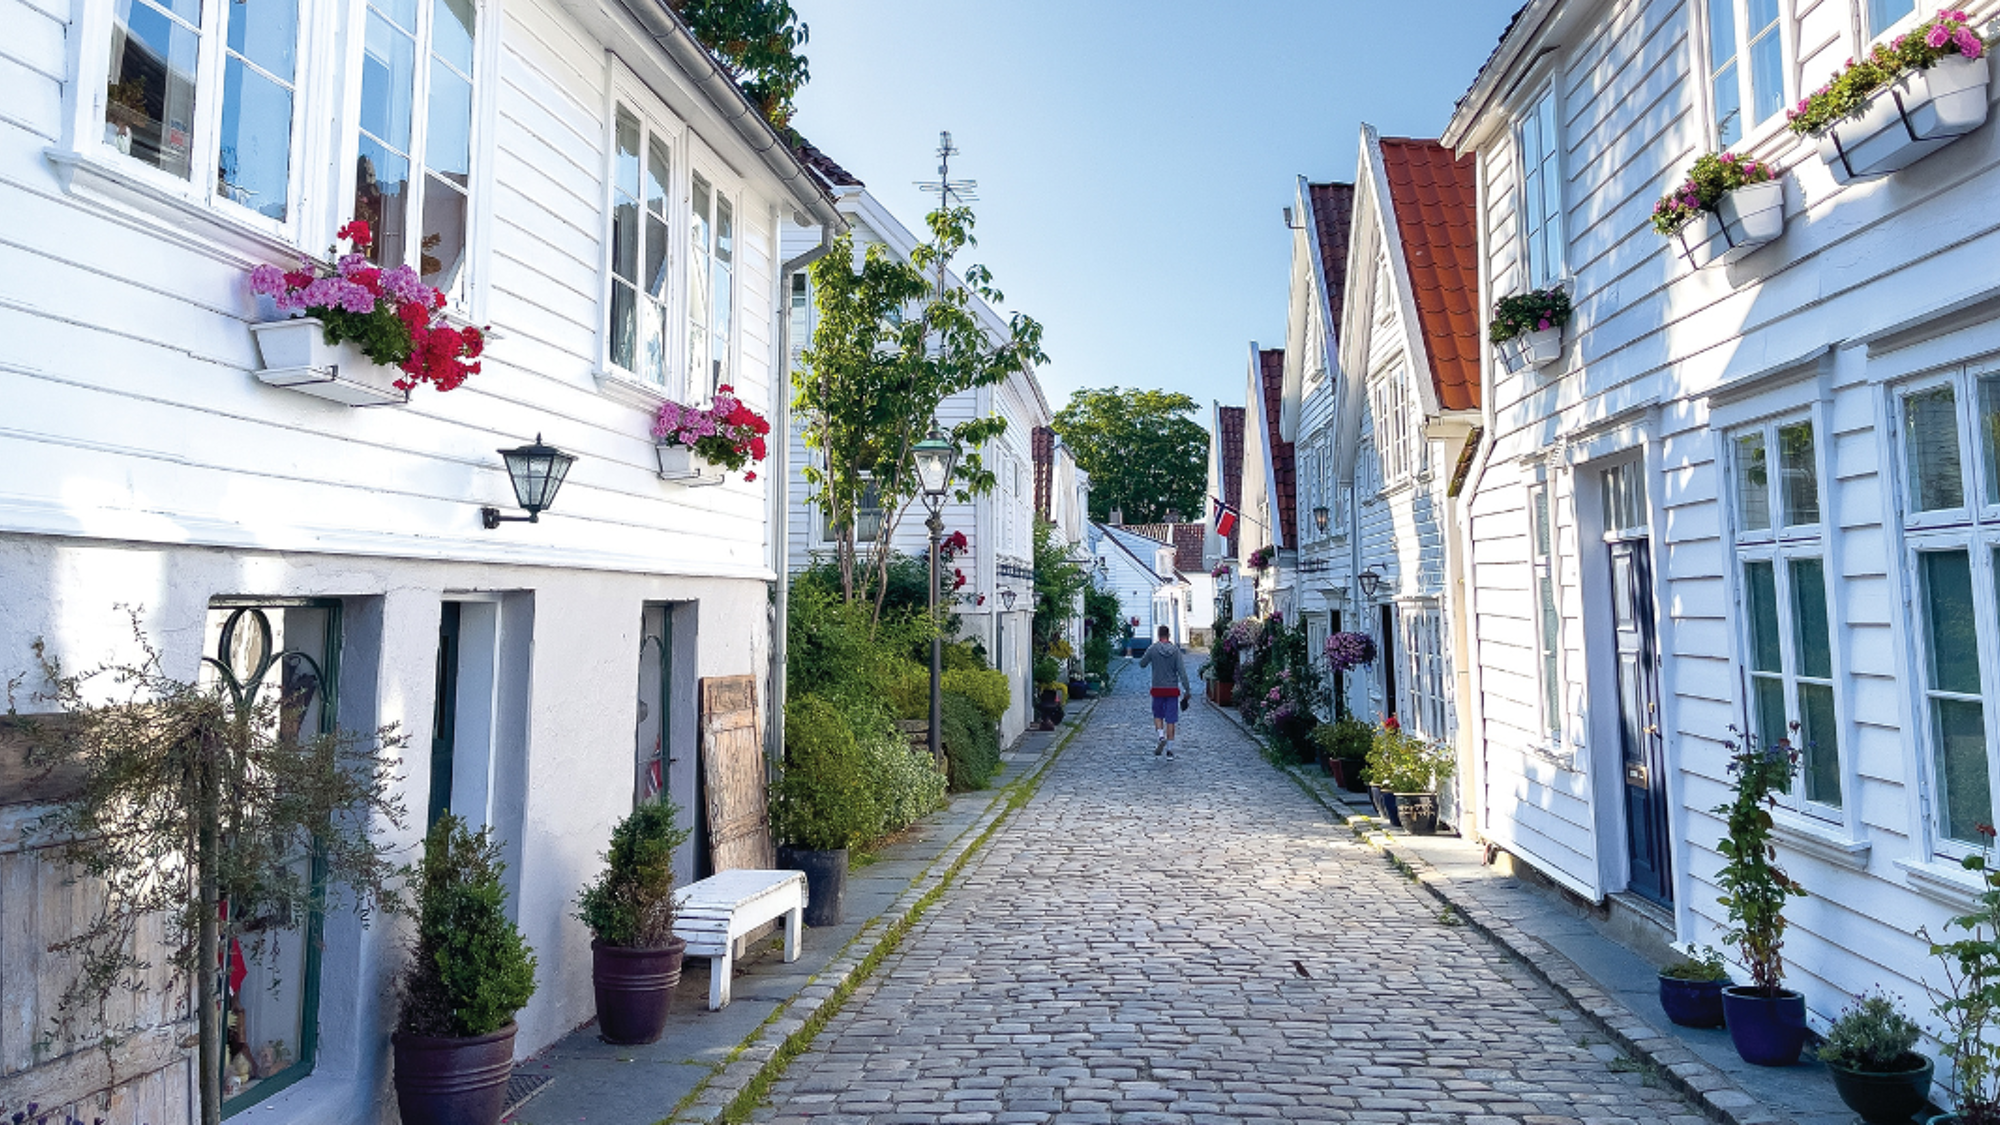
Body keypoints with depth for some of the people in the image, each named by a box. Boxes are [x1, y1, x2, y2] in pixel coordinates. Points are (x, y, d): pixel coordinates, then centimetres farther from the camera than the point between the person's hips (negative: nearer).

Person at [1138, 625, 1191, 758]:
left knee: (1158, 716, 17)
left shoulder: (1153, 649, -7)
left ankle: (1161, 736, -9)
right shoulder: (1175, 650, -5)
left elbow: (1142, 664, 6)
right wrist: (1187, 690, -7)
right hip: (1172, 690, 0)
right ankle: (1169, 749, 4)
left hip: (1157, 689, 0)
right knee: (1170, 719, 4)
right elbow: (1182, 671, -9)